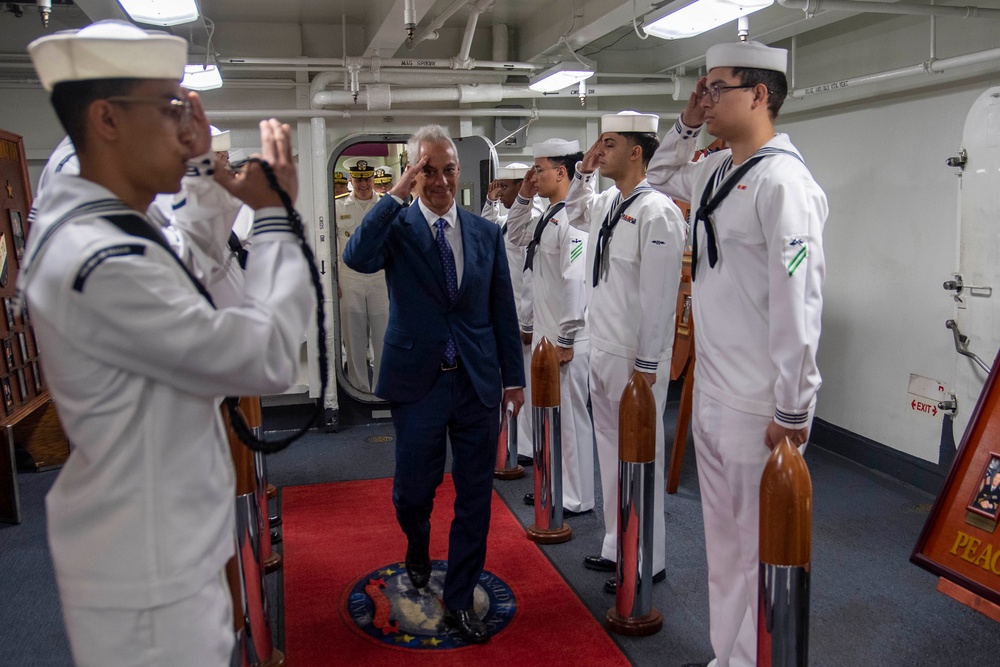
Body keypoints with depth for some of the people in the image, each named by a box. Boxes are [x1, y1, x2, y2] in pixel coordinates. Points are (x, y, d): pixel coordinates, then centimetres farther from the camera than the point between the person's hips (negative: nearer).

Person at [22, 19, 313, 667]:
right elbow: (270, 358, -27)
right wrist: (274, 212, -15)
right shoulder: (101, 262, -28)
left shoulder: (82, 223, 3)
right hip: (147, 578, -9)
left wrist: (212, 174, 9)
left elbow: (186, 284, 18)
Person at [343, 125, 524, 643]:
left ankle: (459, 600, 27)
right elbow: (357, 258, -25)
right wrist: (397, 194, -24)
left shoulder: (486, 232, 6)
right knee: (412, 489, 10)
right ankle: (418, 552, 45)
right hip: (417, 381, -2)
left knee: (474, 497, 9)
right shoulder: (396, 226, -2)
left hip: (478, 382, 2)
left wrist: (513, 376, 9)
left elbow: (503, 310, 9)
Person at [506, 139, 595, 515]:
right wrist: (523, 198, 14)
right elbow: (515, 236, 29)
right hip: (544, 333, 10)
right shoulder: (547, 216, 12)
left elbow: (575, 281, -23)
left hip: (566, 338, -10)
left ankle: (578, 499, 16)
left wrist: (566, 339, -20)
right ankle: (553, 487, 33)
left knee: (572, 416, 2)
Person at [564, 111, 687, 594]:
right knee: (611, 451, 17)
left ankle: (647, 562, 19)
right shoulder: (606, 203, 9)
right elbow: (574, 214, 33)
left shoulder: (656, 211, -16)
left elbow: (658, 295, -19)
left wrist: (646, 365, -18)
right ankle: (616, 548, 33)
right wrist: (584, 171, 16)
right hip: (601, 352, 9)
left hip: (634, 359, -9)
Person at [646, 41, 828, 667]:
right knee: (723, 543, 20)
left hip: (758, 406, -9)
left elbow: (798, 303, -20)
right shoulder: (715, 170, 10)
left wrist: (792, 410, -18)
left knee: (762, 550, 6)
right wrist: (686, 124, 15)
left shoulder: (783, 180, -17)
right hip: (711, 392, 9)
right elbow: (661, 176, 32)